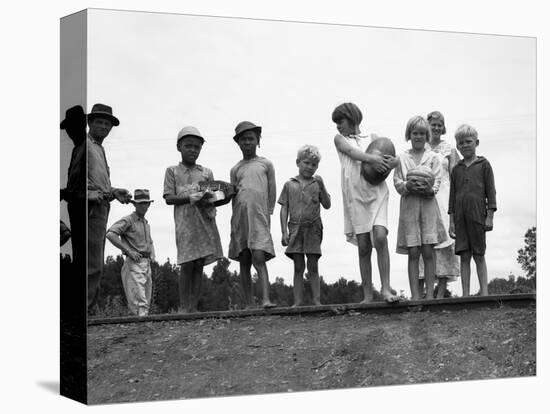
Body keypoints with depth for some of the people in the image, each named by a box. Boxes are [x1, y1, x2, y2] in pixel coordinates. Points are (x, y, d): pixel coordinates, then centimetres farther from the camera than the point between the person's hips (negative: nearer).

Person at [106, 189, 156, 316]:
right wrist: (129, 251, -19)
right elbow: (110, 234, -20)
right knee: (139, 303, -18)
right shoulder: (128, 220, -4)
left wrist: (151, 256, 14)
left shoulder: (146, 224, 21)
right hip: (134, 264, -8)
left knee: (146, 303, 8)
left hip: (147, 265, 8)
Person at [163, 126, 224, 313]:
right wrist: (191, 198, -15)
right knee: (187, 265, -8)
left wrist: (208, 201, -11)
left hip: (205, 222, 3)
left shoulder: (207, 172, 16)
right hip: (185, 223, -3)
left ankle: (194, 306, 2)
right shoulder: (172, 171, 9)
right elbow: (168, 198, 0)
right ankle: (183, 307, -4)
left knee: (199, 266, 0)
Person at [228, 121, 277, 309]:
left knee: (259, 258, -18)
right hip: (240, 217, 3)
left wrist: (267, 214, 4)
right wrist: (236, 220, 8)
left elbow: (272, 193, 10)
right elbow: (234, 196, 17)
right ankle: (248, 305, 3)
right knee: (244, 262, 2)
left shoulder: (266, 164, 10)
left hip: (259, 217, -3)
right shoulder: (235, 169, 16)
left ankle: (266, 299, -25)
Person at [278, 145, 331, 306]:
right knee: (298, 267, 1)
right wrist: (284, 231, -1)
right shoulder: (289, 184, 7)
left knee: (313, 267, 1)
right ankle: (298, 301, 1)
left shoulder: (317, 183, 8)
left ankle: (317, 300, 2)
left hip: (313, 228, 0)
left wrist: (322, 187, -11)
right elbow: (284, 208, 6)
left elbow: (327, 205, 1)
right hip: (295, 228, 0)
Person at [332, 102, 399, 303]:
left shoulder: (372, 138, 17)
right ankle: (367, 295, 3)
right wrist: (371, 159, -24)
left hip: (376, 191, 0)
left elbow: (393, 158, 7)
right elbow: (352, 152, -5)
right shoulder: (340, 139, 16)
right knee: (363, 245, -1)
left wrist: (391, 161, -18)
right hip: (355, 194, 0)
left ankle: (386, 289, -17)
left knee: (380, 236, -18)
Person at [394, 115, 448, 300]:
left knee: (428, 252, -4)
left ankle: (430, 294, -2)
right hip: (408, 206, 0)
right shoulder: (402, 158, 11)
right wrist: (408, 186, -16)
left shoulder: (433, 157, 10)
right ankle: (415, 295, -2)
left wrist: (429, 189, -18)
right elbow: (397, 183, 5)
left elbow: (437, 181, 3)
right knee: (413, 253, -2)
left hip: (428, 204, 0)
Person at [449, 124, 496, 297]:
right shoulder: (456, 169, 13)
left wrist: (490, 216, -6)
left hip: (478, 214, -3)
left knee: (479, 255, 0)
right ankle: (465, 294, 2)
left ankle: (484, 292, 4)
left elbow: (490, 191, 1)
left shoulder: (483, 165, 4)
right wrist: (452, 221, 8)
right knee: (464, 256, 1)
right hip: (460, 217, 3)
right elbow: (452, 195, 14)